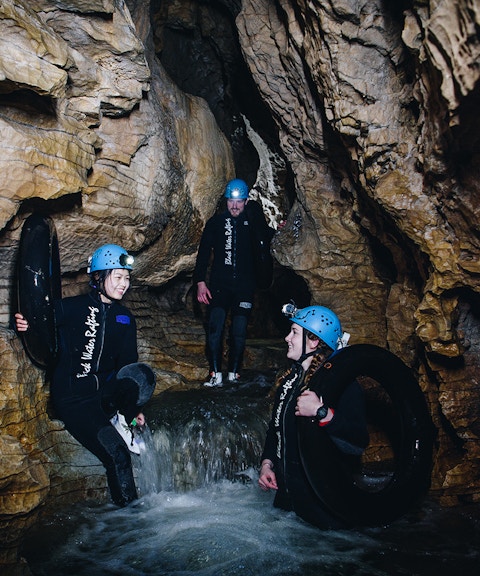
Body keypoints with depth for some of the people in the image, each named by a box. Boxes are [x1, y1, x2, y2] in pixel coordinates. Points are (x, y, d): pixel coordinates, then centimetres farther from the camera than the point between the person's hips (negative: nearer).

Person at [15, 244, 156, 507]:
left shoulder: (125, 318, 10)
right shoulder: (71, 308, -5)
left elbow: (128, 363, 15)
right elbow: (35, 321, -6)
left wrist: (133, 407, 12)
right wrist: (24, 322, -31)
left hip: (106, 391, 5)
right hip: (72, 397, -5)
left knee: (143, 373, -26)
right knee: (117, 454, -18)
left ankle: (122, 420, -5)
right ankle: (129, 507, 3)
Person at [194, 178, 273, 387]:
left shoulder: (253, 221, 9)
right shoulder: (216, 222, 7)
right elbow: (203, 252, 6)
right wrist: (200, 282, -1)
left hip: (244, 285, 1)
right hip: (219, 284, 0)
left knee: (239, 331, -1)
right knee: (215, 327, -13)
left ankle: (234, 373, 12)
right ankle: (215, 374, -7)